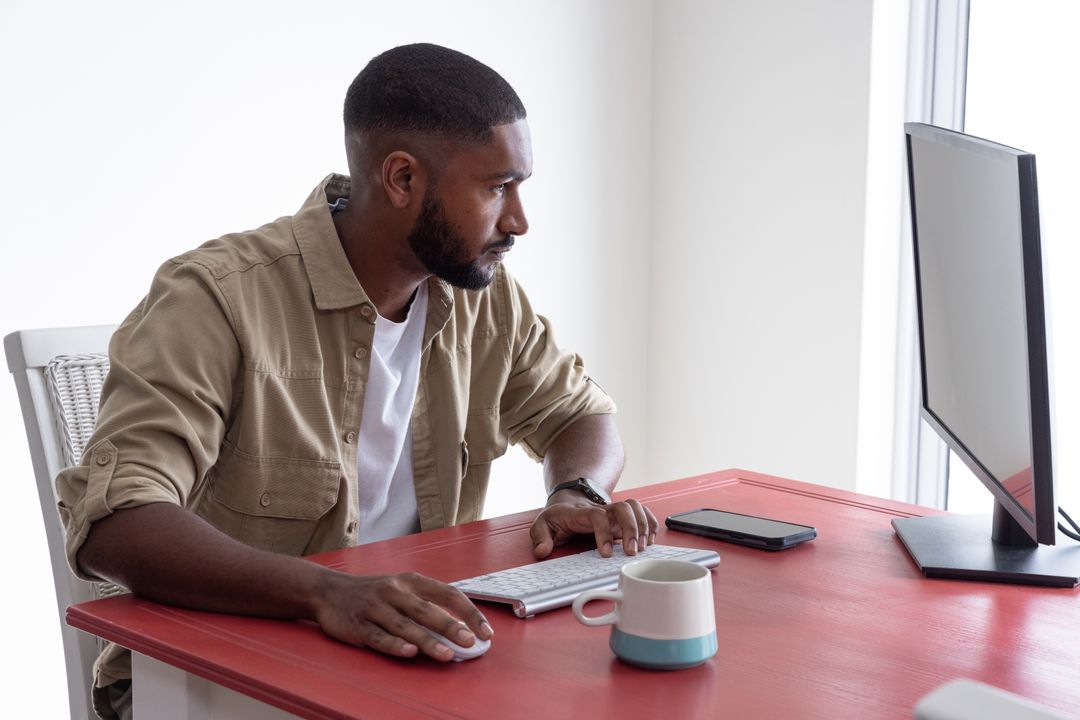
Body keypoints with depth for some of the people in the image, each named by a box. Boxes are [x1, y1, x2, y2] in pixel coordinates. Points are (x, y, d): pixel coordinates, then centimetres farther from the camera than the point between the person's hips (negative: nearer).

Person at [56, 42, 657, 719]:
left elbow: (581, 411, 19)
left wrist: (580, 494, -5)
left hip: (412, 656, 6)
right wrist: (327, 591, -42)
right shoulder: (218, 298, -17)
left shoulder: (486, 296, 4)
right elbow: (114, 523, -27)